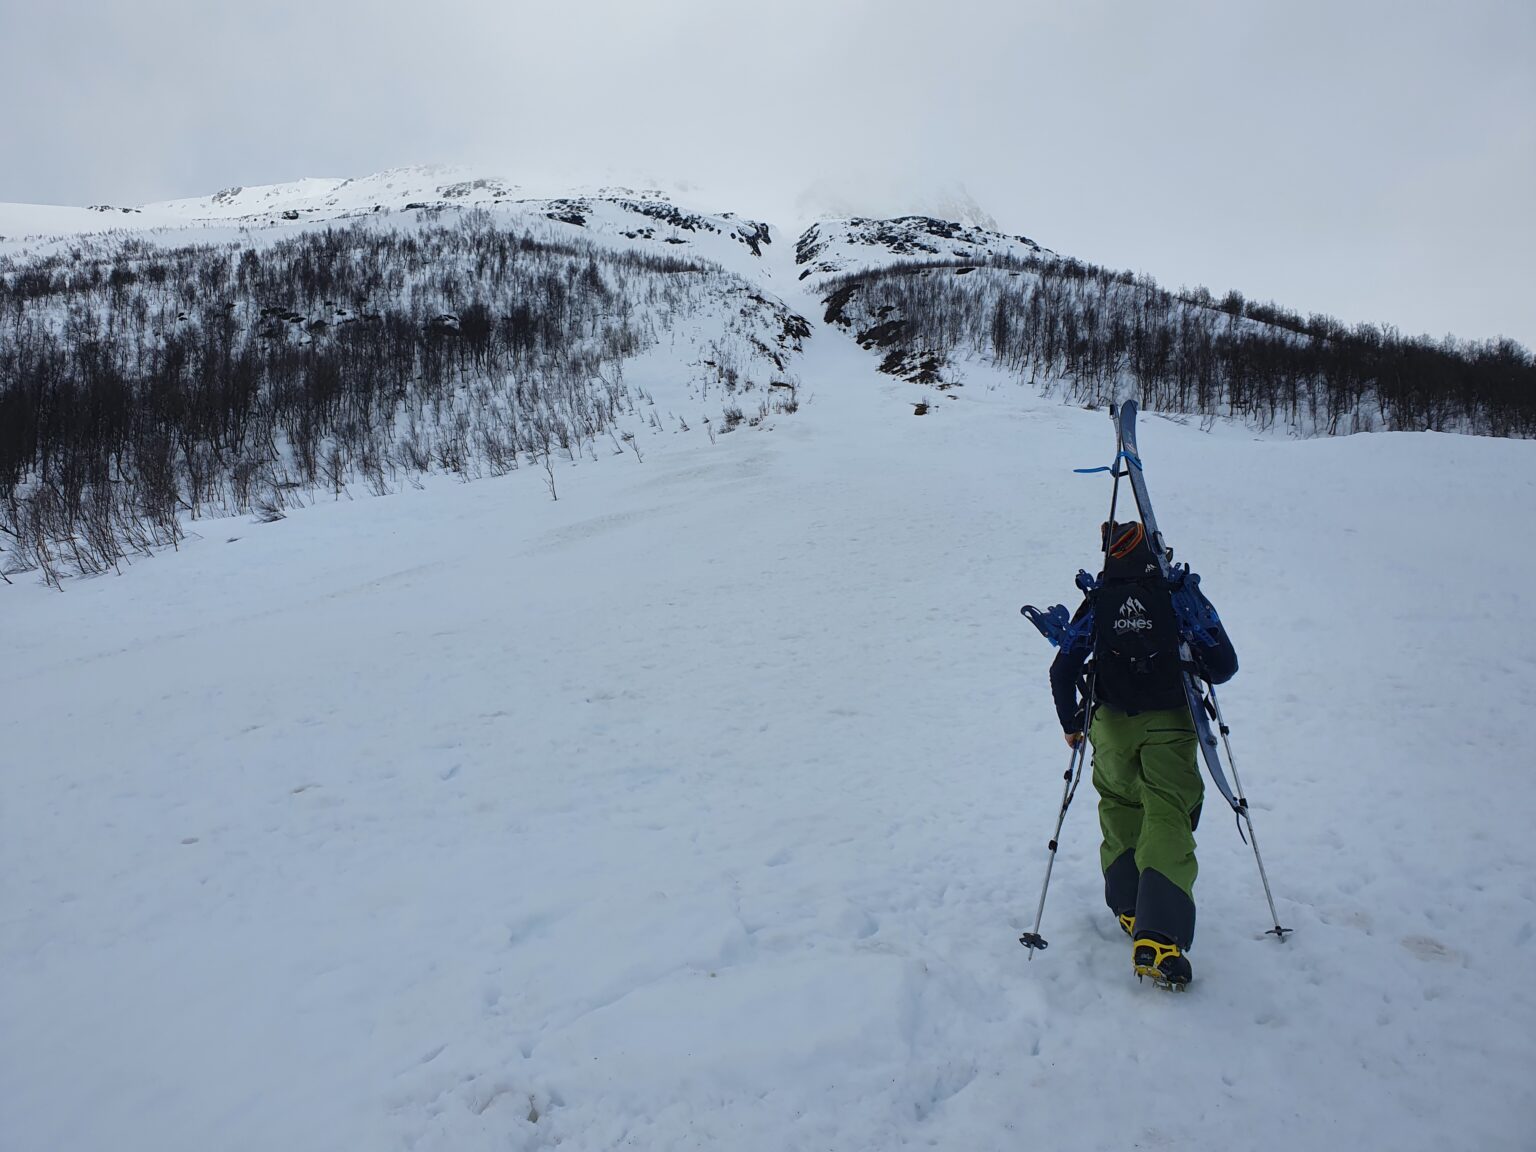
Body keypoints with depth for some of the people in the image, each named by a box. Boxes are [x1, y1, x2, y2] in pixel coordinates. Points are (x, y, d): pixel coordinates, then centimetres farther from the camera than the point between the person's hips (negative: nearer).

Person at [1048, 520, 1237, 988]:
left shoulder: (1098, 603, 1)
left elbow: (1063, 671, 0)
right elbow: (1223, 665, 1)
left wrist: (1071, 724, 15)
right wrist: (1193, 672, 24)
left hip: (1111, 726, 2)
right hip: (1171, 726, -2)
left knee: (1119, 810, 21)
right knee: (1168, 819, -4)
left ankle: (1129, 907, 26)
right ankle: (1156, 936, -16)